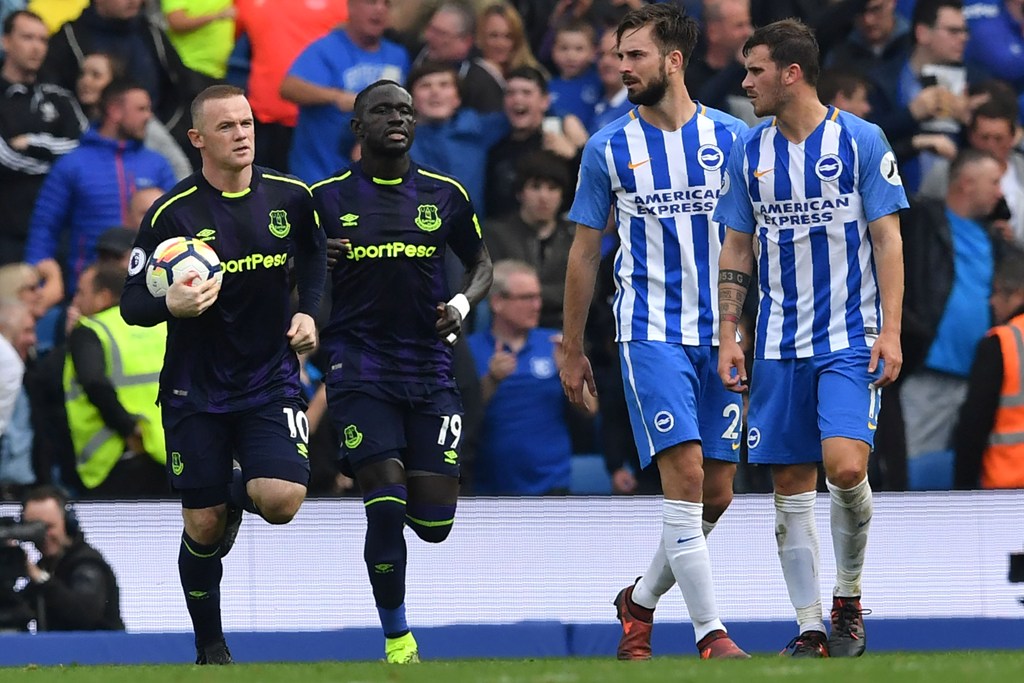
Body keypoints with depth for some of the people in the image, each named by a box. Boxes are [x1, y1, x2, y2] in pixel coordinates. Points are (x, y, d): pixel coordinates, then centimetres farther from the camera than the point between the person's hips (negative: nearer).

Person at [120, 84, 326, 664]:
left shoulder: (290, 197, -2)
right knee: (203, 528, 2)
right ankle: (210, 647, 24)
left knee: (282, 499, -20)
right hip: (196, 392, -1)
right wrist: (171, 304, -28)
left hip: (270, 377, 1)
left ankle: (240, 492, 17)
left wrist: (308, 313, 3)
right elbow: (132, 304, -7)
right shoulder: (172, 213, -10)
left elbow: (316, 257, 19)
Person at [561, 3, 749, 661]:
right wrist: (572, 353, 10)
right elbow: (584, 255, 9)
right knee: (685, 475, -16)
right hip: (650, 331, -2)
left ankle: (641, 600, 27)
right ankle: (710, 632, -14)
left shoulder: (731, 138, 3)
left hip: (722, 333, 2)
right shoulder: (608, 149, 1)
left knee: (716, 495, 4)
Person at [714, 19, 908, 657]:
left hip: (851, 340, -4)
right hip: (779, 345, 4)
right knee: (792, 485, 1)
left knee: (846, 466, -19)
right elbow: (736, 252, 13)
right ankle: (811, 627, 6)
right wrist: (728, 336, 5)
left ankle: (849, 595, 4)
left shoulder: (861, 141, -4)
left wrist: (890, 331, -11)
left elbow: (888, 240, -3)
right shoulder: (750, 152, 8)